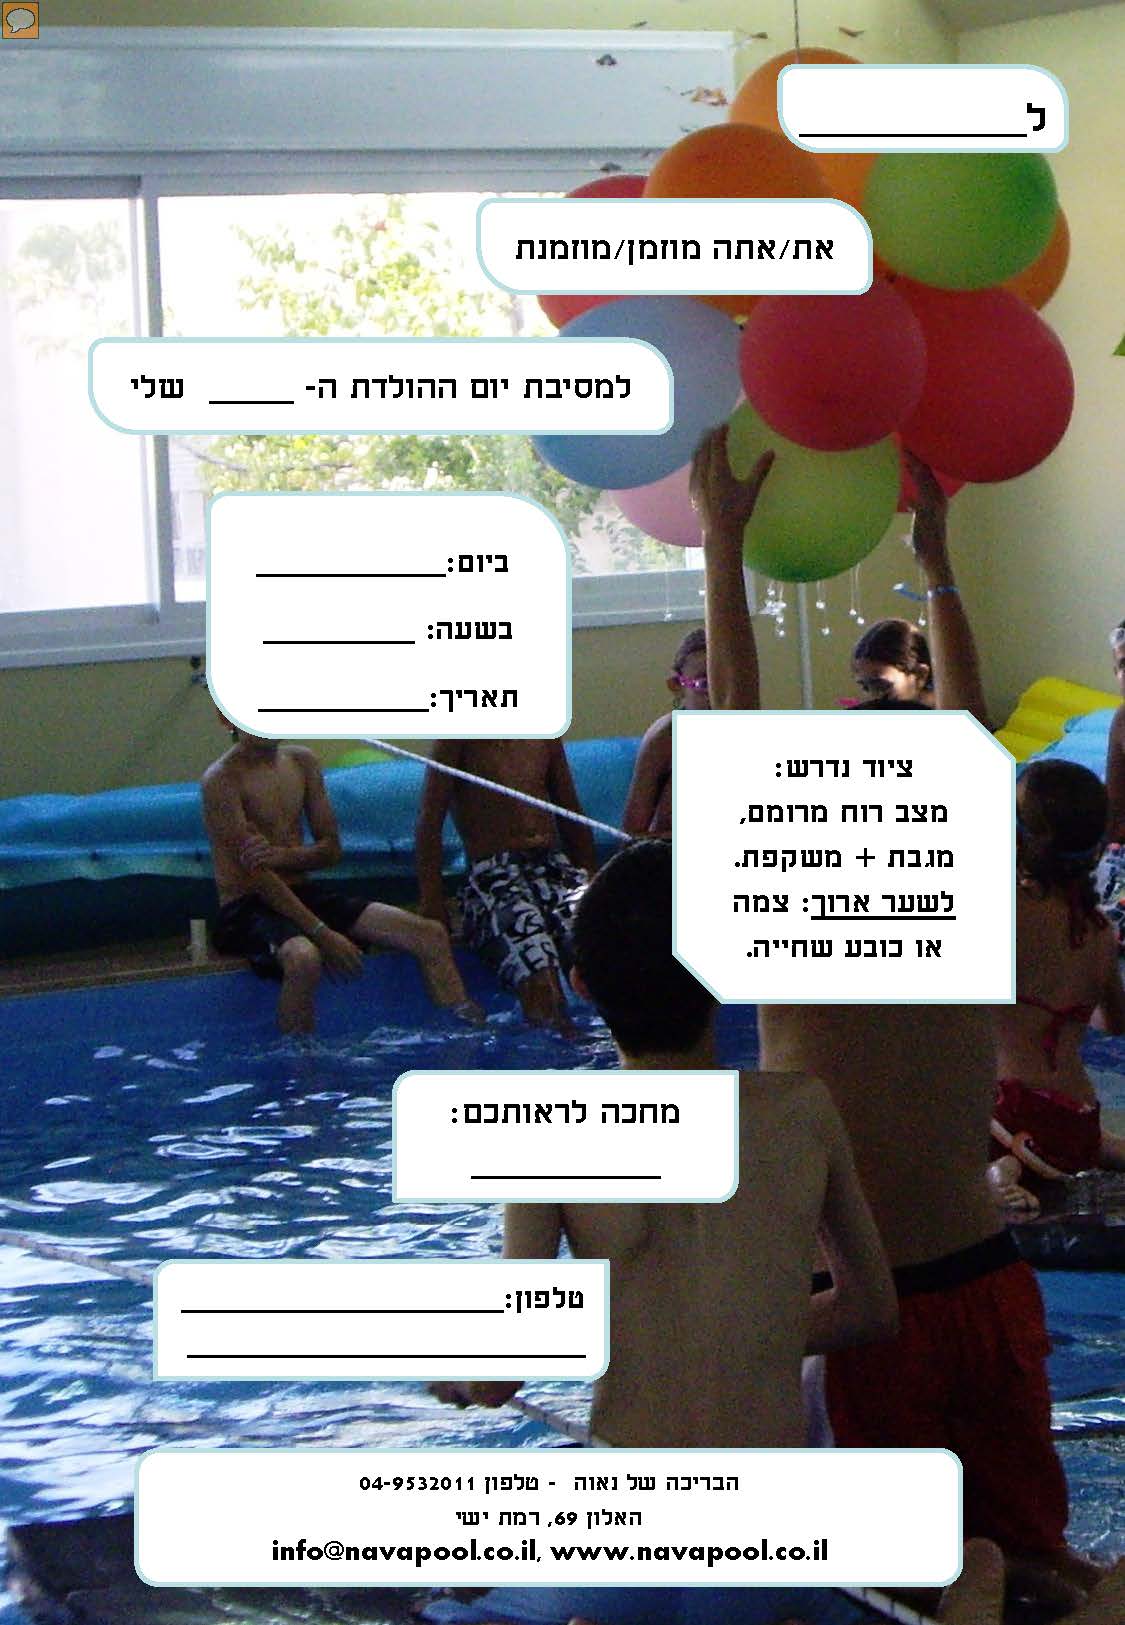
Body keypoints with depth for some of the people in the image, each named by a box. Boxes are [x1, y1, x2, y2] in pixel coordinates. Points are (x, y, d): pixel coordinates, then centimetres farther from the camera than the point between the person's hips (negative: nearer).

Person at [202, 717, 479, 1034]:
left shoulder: (302, 762, 9)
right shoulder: (223, 779, -12)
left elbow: (331, 849, 9)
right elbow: (255, 873, -19)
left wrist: (280, 855, -15)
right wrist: (322, 933, -25)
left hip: (304, 895, 7)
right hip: (247, 908, -7)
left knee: (431, 936, -4)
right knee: (303, 958, -41)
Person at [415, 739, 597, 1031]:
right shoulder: (458, 736, 5)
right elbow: (429, 825, 0)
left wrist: (591, 880, 16)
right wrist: (432, 903, -8)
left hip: (556, 868, 4)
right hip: (495, 878, -4)